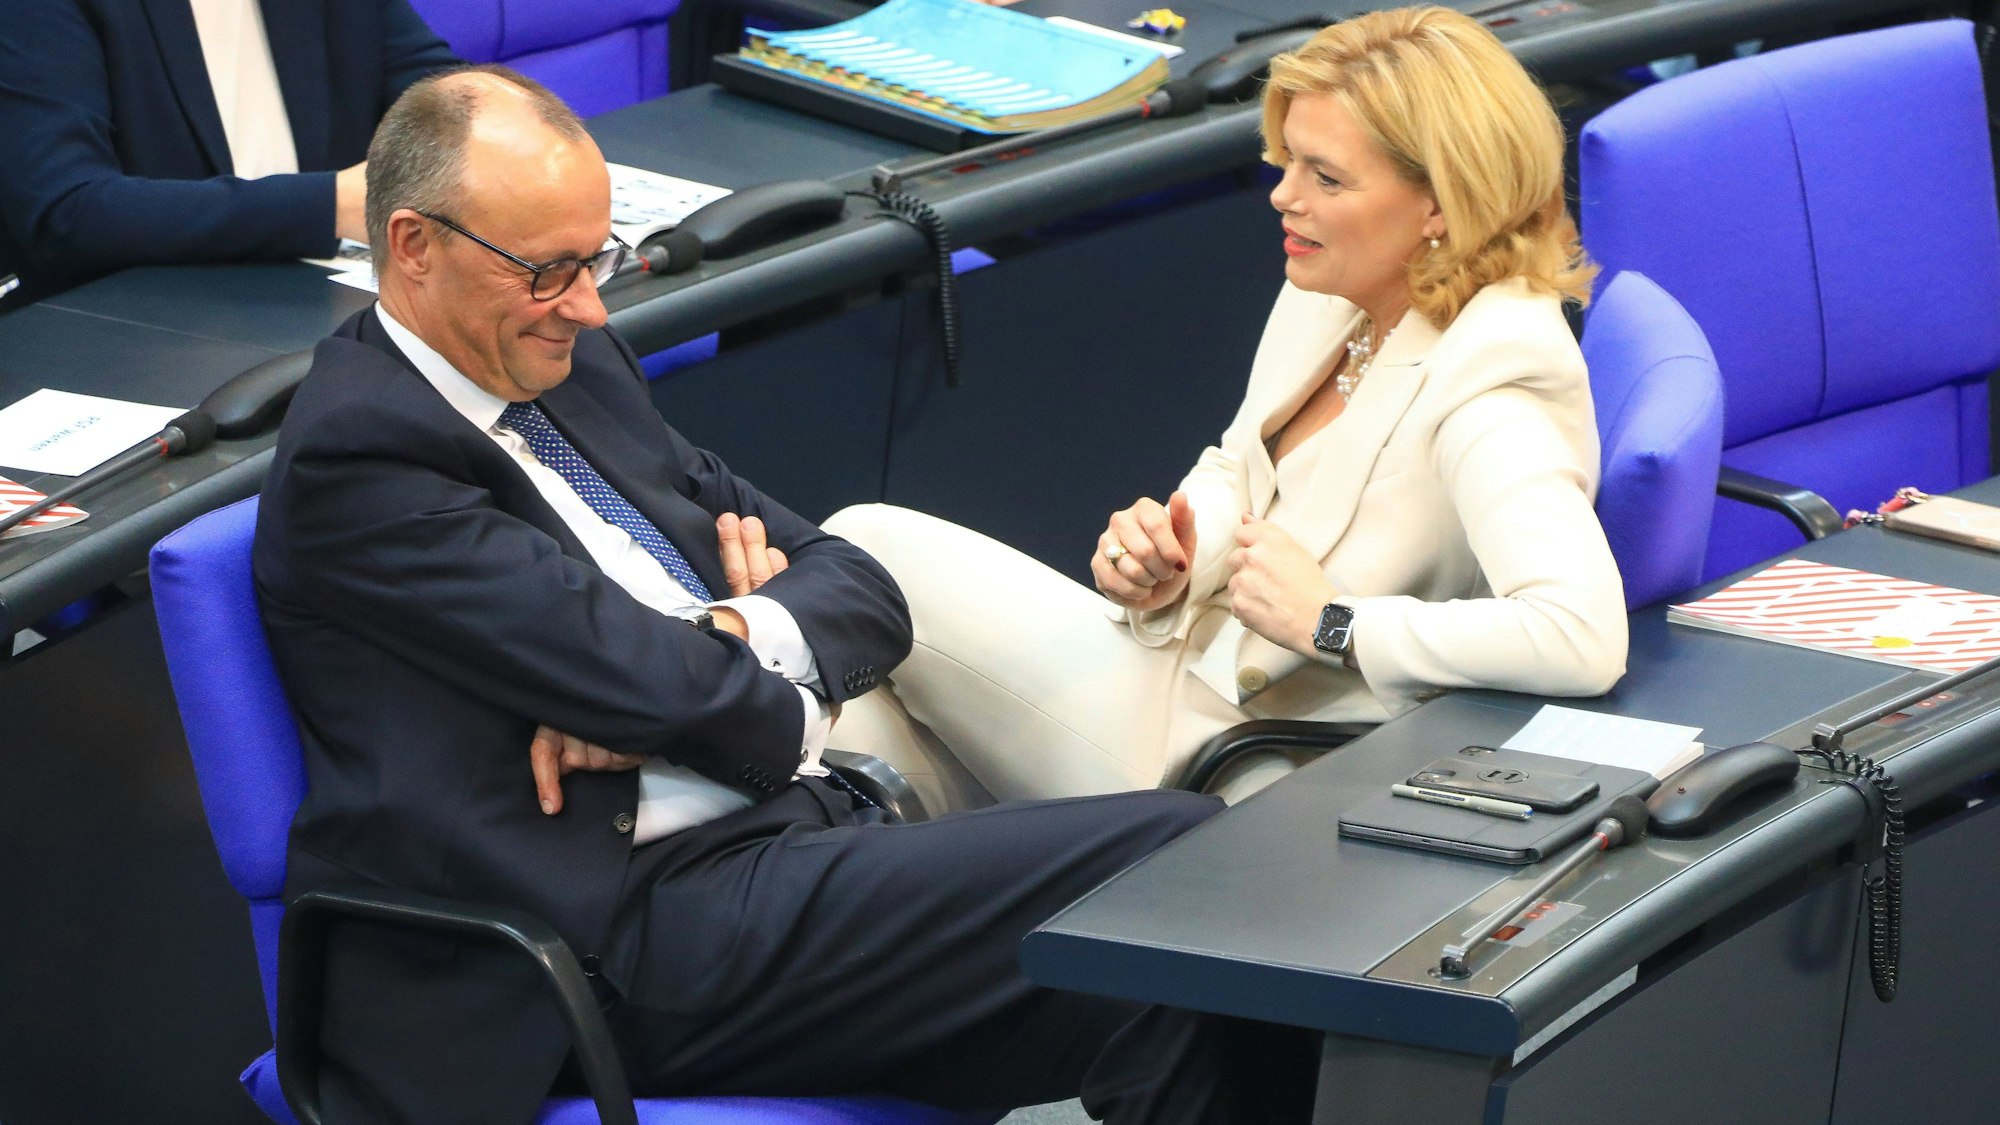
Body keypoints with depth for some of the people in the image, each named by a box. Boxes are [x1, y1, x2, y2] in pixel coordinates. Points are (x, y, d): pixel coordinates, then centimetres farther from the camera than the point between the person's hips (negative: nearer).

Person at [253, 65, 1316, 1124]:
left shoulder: (576, 366, 20)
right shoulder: (352, 448, -7)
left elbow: (860, 592, 16)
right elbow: (638, 681, -15)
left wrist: (729, 639, -6)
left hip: (799, 831, 9)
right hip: (642, 927, -9)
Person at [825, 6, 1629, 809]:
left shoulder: (1487, 376, -25)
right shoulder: (1330, 294, 2)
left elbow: (1585, 638, -38)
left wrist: (1329, 622, -28)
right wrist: (1169, 568, -7)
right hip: (1186, 667, 9)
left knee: (870, 552, -6)